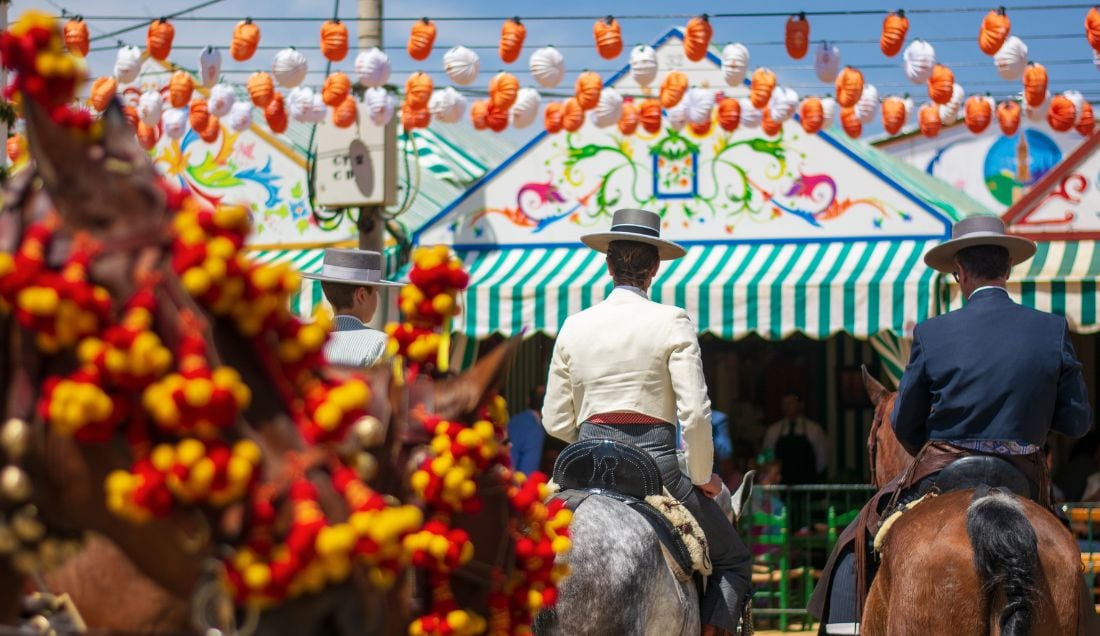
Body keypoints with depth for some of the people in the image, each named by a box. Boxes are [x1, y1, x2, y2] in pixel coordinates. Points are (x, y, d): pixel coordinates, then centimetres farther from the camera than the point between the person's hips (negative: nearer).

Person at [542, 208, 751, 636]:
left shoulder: (574, 327, 6)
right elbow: (695, 412, -11)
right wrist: (702, 477, 2)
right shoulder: (672, 322, -6)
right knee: (732, 560, 12)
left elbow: (556, 421, 8)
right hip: (654, 461, -3)